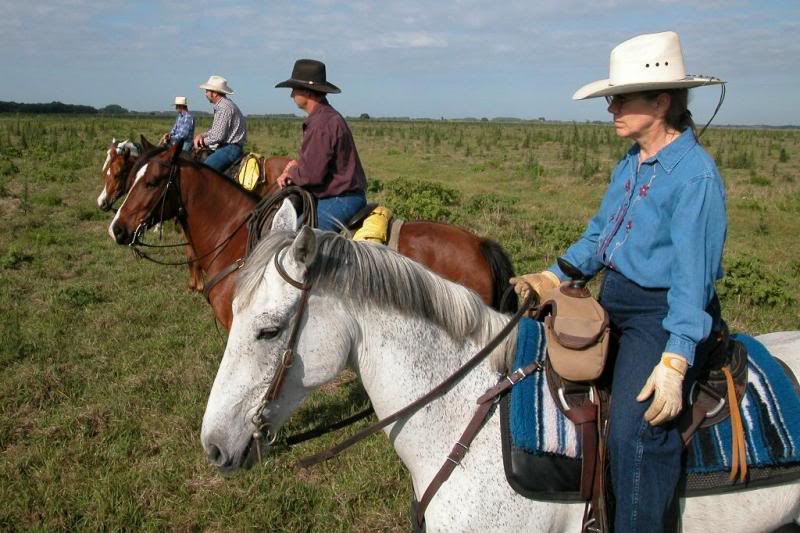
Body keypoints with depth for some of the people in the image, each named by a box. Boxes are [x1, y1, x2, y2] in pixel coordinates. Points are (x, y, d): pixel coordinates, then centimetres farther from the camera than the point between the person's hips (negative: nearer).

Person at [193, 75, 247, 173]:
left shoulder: (224, 107, -16)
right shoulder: (220, 106, 18)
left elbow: (218, 136, -20)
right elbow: (215, 130, 26)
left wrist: (203, 141, -3)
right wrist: (201, 135, 7)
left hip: (230, 149, -11)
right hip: (225, 147, 11)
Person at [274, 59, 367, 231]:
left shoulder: (322, 123, -18)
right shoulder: (326, 117, 16)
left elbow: (312, 174, -22)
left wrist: (291, 172, -2)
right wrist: (298, 165, 8)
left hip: (339, 201, -11)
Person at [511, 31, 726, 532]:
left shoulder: (696, 175, -17)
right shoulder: (631, 163, 9)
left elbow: (692, 277, -21)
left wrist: (674, 363, -24)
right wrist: (552, 278, 5)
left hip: (662, 316, -9)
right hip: (614, 303, 9)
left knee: (635, 433, -23)